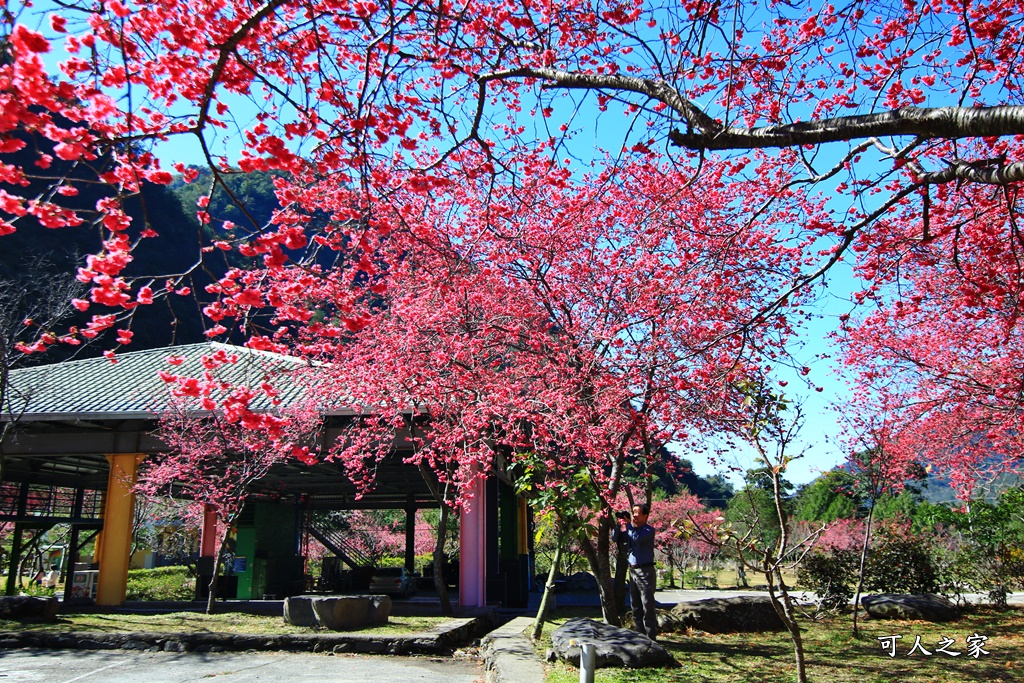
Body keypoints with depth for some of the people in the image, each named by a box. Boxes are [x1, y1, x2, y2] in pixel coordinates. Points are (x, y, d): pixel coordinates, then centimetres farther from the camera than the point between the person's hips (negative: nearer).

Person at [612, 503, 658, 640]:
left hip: (645, 571, -7)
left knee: (647, 605, -6)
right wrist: (619, 524, -5)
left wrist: (628, 524, -16)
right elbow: (615, 538, 9)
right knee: (635, 605, 11)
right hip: (633, 570, 7)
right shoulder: (630, 528, 13)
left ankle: (651, 636, -2)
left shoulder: (649, 530, -8)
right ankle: (639, 633, 20)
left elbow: (637, 538, -25)